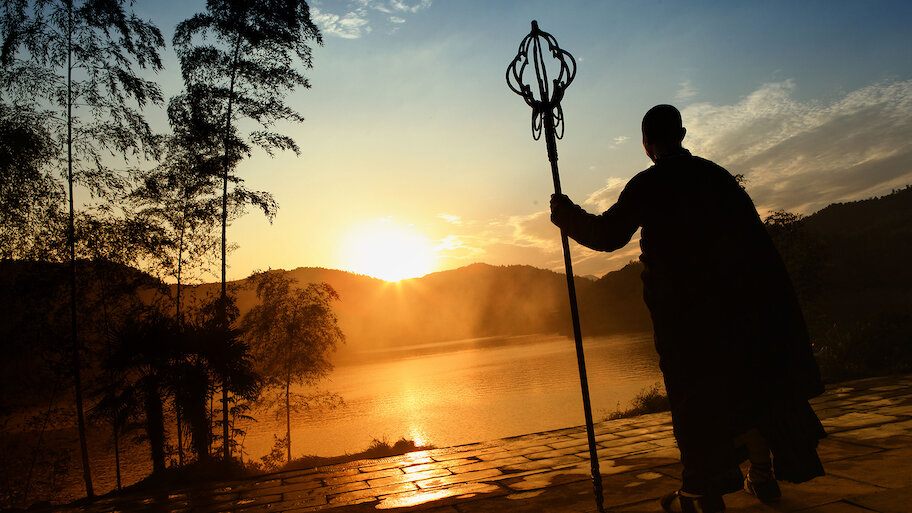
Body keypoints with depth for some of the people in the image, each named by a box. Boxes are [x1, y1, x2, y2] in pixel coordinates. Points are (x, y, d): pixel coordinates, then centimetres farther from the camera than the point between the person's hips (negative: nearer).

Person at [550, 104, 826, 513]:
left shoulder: (648, 184, -6)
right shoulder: (716, 174, 10)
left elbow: (607, 235, -9)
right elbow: (753, 232, 10)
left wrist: (567, 214, 5)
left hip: (686, 304, -5)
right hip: (744, 295, 5)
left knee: (698, 392, 3)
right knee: (749, 382, 16)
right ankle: (763, 476, 27)